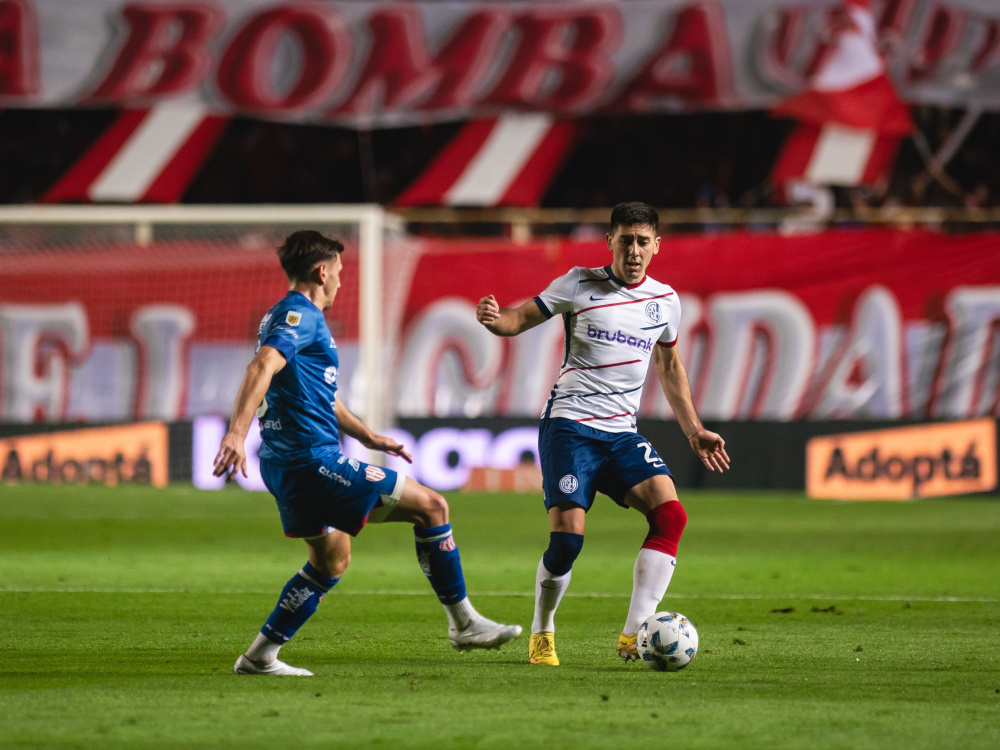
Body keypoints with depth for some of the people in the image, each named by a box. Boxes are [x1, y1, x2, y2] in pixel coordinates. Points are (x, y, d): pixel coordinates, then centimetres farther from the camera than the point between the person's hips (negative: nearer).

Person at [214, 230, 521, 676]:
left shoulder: (287, 316, 21)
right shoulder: (300, 316, -12)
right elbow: (263, 367, -29)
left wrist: (366, 436, 38)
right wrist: (237, 433, -41)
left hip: (287, 466, 11)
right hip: (314, 460, -11)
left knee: (332, 560, 25)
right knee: (430, 506, -3)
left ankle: (260, 656, 19)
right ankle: (464, 624, 3)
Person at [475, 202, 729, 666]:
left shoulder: (665, 301, 11)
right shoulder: (579, 285, -1)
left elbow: (669, 367, 25)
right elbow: (521, 318, 1)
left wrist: (693, 431, 24)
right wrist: (493, 320, -23)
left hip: (621, 434, 4)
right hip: (569, 424, -4)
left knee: (671, 515, -19)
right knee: (567, 536, -17)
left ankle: (634, 636, -19)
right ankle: (541, 635, 10)